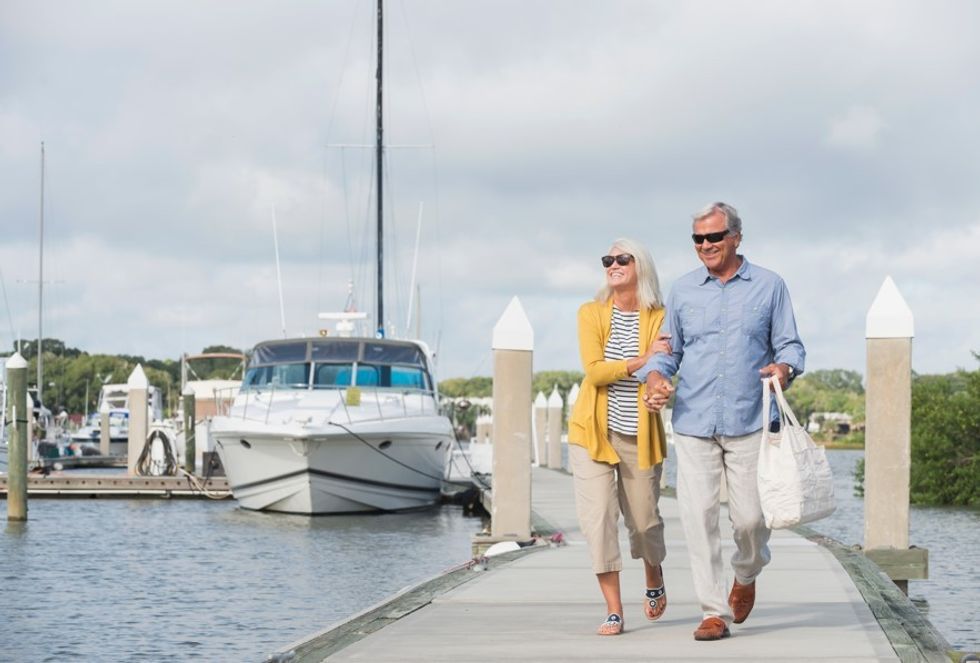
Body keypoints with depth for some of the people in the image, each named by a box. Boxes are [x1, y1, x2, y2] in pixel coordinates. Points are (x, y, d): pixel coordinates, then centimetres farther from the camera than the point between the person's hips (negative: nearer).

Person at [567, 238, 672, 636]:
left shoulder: (659, 319, -1)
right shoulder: (591, 314, 0)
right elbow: (593, 370, -11)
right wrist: (642, 360, -22)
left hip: (640, 436, 0)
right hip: (593, 431, 0)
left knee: (643, 520, 9)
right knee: (597, 518, -8)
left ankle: (655, 583, 40)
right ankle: (613, 611, -2)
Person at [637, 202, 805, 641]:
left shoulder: (769, 286, 6)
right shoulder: (683, 290, 11)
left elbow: (790, 344, 7)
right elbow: (668, 349, 15)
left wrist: (783, 367, -16)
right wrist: (656, 376, -7)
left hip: (749, 422, -1)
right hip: (693, 423, 1)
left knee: (750, 517, -2)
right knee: (698, 517, -7)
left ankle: (745, 576, 31)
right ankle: (715, 612, -1)